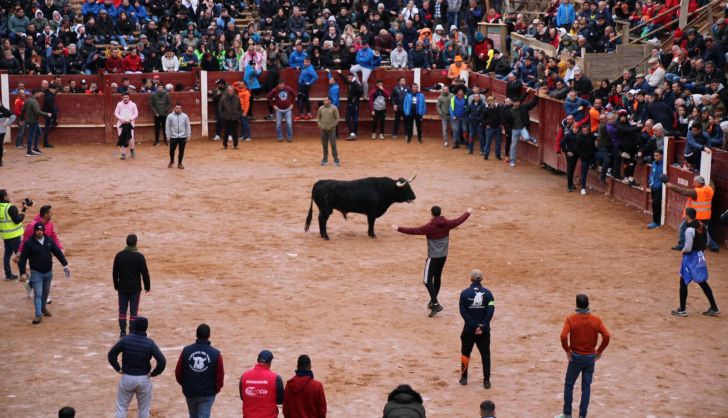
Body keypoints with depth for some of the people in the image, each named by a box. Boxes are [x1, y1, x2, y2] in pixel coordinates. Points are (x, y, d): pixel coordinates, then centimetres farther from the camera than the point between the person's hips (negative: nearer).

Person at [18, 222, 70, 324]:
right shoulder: (29, 243, -12)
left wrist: (65, 265, 0)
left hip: (48, 272, 4)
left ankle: (43, 308, 42)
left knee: (46, 291, 19)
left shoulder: (49, 241, -1)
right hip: (36, 273, -4)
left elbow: (58, 252, 5)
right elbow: (23, 258, -10)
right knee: (38, 294, -9)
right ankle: (38, 315, -8)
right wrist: (22, 273, -13)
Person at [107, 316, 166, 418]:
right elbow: (162, 361, -17)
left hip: (127, 378, 0)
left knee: (121, 407, 13)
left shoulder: (125, 340, -11)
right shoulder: (150, 343, -13)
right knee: (144, 409, 14)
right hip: (144, 379, 0)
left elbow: (111, 354, -5)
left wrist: (118, 368, 4)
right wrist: (154, 373, -3)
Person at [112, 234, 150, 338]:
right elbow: (145, 273, -9)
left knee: (122, 310, 10)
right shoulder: (139, 256, -13)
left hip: (122, 287, 2)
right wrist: (147, 286, 4)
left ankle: (123, 332, 10)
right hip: (135, 288, -2)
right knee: (133, 311, 4)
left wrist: (116, 285, 15)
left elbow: (114, 272, 2)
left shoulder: (119, 255, -4)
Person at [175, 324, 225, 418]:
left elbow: (178, 372, -1)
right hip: (207, 394, -3)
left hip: (189, 392, 3)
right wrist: (216, 389, 11)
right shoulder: (215, 354, -12)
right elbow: (220, 376, -8)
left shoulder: (186, 351, -7)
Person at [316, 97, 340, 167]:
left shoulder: (334, 108, -4)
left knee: (333, 145, -5)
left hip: (331, 130, -3)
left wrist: (331, 126, -11)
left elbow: (337, 119, -4)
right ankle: (325, 160, 15)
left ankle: (336, 160, 0)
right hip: (323, 130, 3)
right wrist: (320, 125, -1)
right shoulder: (321, 108, 6)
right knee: (324, 145, 7)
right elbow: (318, 118, 13)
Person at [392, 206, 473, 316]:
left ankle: (435, 304, -16)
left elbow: (414, 231, -24)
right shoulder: (447, 224, -3)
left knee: (427, 280, -5)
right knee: (437, 278, 20)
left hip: (433, 257, -7)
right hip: (443, 256, 7)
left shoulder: (430, 226, -20)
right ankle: (433, 301, 34)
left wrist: (399, 229, -20)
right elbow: (459, 220, 14)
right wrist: (468, 212, 32)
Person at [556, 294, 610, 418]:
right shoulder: (596, 320, -6)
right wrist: (599, 351, -2)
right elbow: (606, 336, -14)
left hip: (576, 357, -2)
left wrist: (567, 351, -9)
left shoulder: (571, 319, -13)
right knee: (586, 387, 10)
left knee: (569, 385, 13)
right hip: (590, 357, 2)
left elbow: (563, 336, -24)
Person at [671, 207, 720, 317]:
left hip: (691, 257, -8)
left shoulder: (689, 230, -22)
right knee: (703, 282, 16)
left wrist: (683, 251, -2)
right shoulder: (702, 226, 3)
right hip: (700, 256, 8)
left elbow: (688, 248, -21)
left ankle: (682, 310, 8)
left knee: (683, 282, 4)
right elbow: (706, 242, 12)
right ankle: (714, 308, 18)